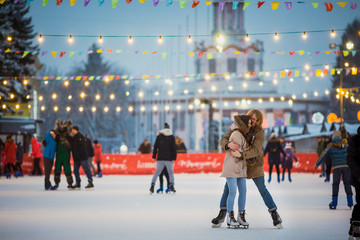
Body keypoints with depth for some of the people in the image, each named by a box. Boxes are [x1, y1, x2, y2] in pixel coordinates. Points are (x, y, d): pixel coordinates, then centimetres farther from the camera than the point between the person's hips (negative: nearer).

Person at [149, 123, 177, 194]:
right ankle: (171, 186, -9)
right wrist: (174, 158, -3)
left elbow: (155, 147, 7)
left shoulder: (159, 136, 5)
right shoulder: (172, 137, 1)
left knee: (157, 172, 7)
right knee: (171, 173, 9)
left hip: (160, 158, 1)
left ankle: (152, 185, -8)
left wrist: (154, 156, 13)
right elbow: (174, 148, -3)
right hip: (169, 159, -1)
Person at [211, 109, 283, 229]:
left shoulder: (260, 132, -17)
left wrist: (241, 154, -43)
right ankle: (222, 215, 5)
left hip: (254, 164, -2)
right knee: (228, 186, -4)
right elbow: (223, 140, -17)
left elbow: (256, 150, -28)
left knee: (262, 189, -3)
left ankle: (275, 215, 8)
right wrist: (229, 144, -42)